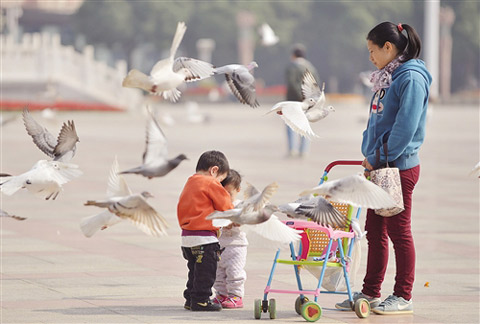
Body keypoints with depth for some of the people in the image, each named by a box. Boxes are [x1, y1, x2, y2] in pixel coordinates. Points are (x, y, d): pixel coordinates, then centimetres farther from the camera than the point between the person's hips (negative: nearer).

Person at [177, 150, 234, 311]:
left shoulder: (190, 183, 16)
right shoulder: (211, 184, -11)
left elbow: (181, 209, 22)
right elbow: (225, 206, -6)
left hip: (186, 236, 9)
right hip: (204, 237, -9)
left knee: (195, 271, 17)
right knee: (205, 271, -2)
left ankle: (191, 299, 21)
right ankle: (201, 300, -1)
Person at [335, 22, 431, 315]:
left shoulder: (412, 79, -15)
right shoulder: (387, 78, 14)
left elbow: (405, 127, -21)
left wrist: (380, 159, -16)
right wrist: (370, 156, 8)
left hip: (399, 168, -9)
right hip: (379, 166, 9)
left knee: (399, 232, -2)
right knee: (375, 231, 12)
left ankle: (403, 297, 6)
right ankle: (371, 293, 19)